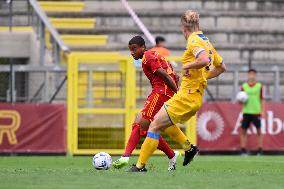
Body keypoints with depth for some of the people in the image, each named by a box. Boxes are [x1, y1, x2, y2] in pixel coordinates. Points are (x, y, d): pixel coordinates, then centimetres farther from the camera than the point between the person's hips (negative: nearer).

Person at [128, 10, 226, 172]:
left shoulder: (194, 40, -12)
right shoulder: (206, 42, 15)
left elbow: (204, 60, -32)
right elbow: (221, 67, 25)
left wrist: (188, 66, -18)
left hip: (187, 96, -10)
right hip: (197, 97, 10)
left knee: (155, 125, -8)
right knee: (161, 121, 26)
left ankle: (140, 166, -9)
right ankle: (189, 147, 22)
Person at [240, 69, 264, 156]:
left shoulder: (259, 86, 4)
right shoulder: (244, 86, 6)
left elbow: (262, 99, 7)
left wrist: (262, 111, 0)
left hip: (256, 112, -1)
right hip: (246, 112, 1)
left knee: (259, 131, 0)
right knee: (243, 131, 0)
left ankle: (260, 151, 4)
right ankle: (243, 150, 5)